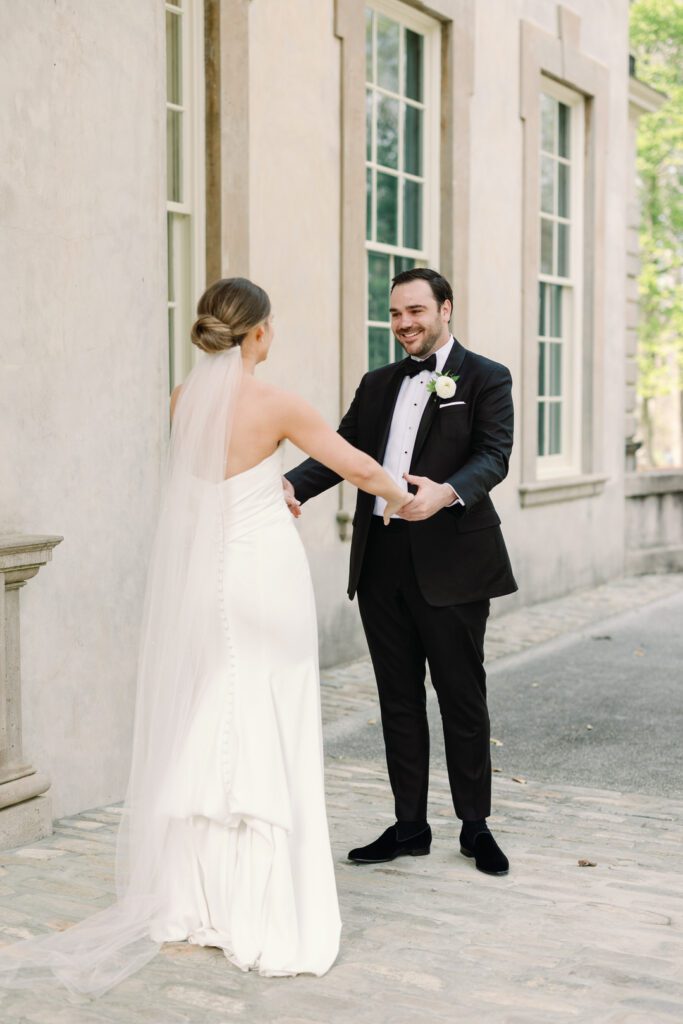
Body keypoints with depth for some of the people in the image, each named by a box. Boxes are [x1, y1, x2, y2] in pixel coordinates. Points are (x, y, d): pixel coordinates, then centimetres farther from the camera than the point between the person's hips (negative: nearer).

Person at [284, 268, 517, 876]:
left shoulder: (485, 379, 0)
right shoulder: (379, 385, 17)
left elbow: (494, 455, -13)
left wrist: (446, 492, -33)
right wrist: (294, 485, -12)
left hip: (450, 563, -5)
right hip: (382, 562, 5)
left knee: (462, 698, 4)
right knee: (399, 700, 11)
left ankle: (476, 826, 20)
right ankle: (410, 826, 22)